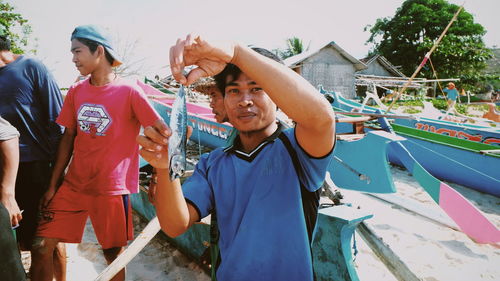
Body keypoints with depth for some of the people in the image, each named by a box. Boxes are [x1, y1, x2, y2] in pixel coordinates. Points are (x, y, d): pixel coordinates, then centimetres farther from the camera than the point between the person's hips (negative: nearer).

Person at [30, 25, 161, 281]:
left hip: (111, 189, -4)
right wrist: (52, 186, 8)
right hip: (73, 185, 5)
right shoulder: (75, 92, 5)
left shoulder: (129, 91, -10)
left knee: (114, 255, 9)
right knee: (41, 247, 3)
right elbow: (68, 138, 9)